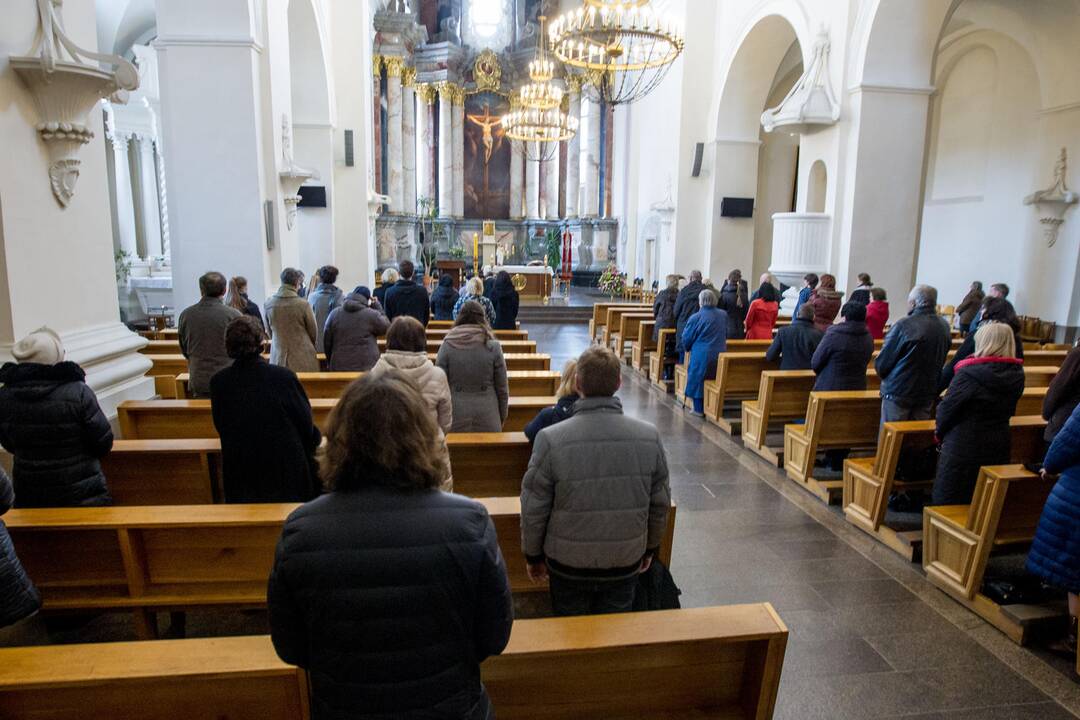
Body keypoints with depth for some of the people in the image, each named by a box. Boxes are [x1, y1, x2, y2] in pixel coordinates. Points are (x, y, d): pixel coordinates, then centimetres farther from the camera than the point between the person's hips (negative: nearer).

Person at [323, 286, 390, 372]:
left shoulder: (334, 313, 5)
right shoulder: (371, 315, -7)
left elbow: (327, 341, 10)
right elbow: (386, 328, 8)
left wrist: (330, 363, 22)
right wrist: (377, 307, 13)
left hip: (339, 368, 3)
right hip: (366, 368, -3)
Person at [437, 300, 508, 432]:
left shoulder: (447, 345, -3)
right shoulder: (493, 346, -2)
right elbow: (502, 388, 2)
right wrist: (502, 417, 15)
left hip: (455, 417, 0)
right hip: (487, 419, 0)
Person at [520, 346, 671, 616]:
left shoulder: (550, 439, -21)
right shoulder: (650, 437, -13)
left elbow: (534, 510, -12)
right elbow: (660, 504, -1)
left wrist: (533, 555, 5)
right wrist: (650, 548, 15)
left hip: (568, 564, -1)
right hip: (626, 563, 2)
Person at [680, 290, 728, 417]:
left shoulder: (696, 318, -14)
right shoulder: (723, 315, 0)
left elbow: (686, 339, -6)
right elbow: (726, 335, 14)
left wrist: (688, 348, 15)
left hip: (701, 356, -5)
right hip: (720, 355, 5)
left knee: (698, 380, 9)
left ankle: (699, 409, 11)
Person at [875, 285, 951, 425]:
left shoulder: (904, 325, -18)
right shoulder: (944, 326, 1)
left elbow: (883, 361, -12)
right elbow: (941, 361, 10)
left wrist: (883, 373, 8)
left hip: (899, 392, -5)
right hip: (929, 392, 5)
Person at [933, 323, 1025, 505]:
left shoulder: (969, 373, -21)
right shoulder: (1017, 374, -2)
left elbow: (947, 408, -13)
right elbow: (1009, 410, 10)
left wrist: (941, 433, 2)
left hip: (964, 447, -6)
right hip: (999, 446, 6)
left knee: (949, 503, 8)